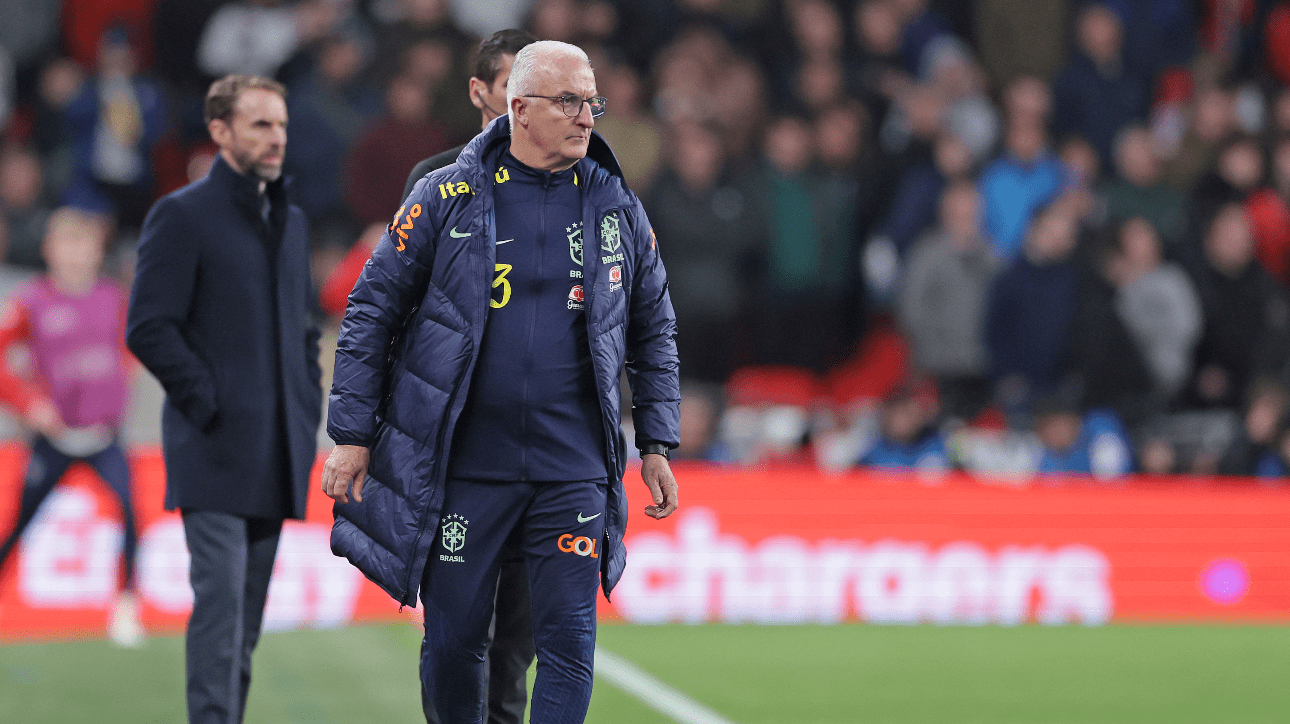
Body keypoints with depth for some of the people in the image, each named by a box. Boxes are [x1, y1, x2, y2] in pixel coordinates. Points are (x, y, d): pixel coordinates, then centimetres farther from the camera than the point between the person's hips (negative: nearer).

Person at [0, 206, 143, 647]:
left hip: (103, 432, 2)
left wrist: (118, 386, 7)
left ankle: (125, 611, -7)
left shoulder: (112, 298, 2)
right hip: (55, 433, -2)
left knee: (129, 508, -16)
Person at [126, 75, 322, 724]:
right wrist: (208, 402, -13)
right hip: (214, 451, -7)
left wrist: (309, 413, 14)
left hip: (276, 453, 7)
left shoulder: (291, 221, 18)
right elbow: (148, 329, -11)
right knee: (221, 597, -14)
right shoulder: (182, 215, -5)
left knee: (247, 614, 9)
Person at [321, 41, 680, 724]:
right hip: (461, 463, -2)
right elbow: (371, 310, 1)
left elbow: (653, 328, 16)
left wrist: (656, 444, 12)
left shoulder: (618, 211, 6)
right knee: (453, 642, 4)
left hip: (571, 469, 2)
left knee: (569, 647, -4)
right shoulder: (446, 199, -3)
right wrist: (352, 435, -3)